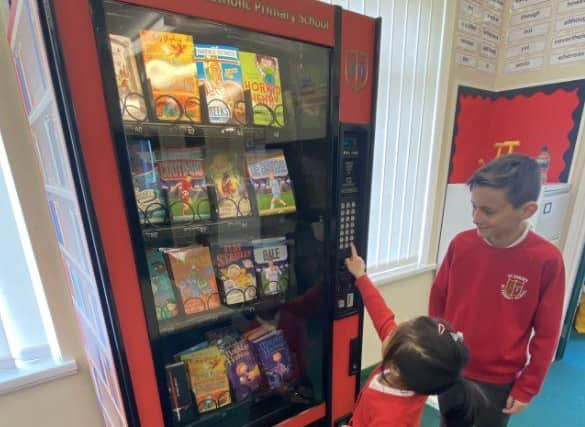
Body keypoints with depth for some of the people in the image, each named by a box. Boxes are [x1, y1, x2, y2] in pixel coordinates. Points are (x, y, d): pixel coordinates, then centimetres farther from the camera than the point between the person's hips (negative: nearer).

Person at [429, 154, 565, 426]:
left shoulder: (547, 260, -19)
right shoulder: (461, 243, -13)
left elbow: (546, 334, -10)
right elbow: (437, 301, -1)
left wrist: (527, 387, -4)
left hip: (499, 381, -2)